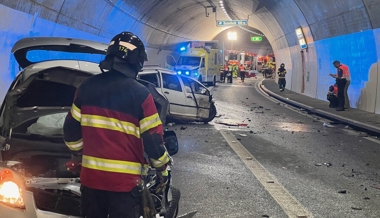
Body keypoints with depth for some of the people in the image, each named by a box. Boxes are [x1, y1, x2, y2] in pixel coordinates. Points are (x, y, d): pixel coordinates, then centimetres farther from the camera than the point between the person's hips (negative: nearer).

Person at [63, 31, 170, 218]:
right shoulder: (140, 94, -11)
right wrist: (162, 169, 7)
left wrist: (78, 153, 28)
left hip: (91, 175, 4)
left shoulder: (86, 87, 2)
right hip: (125, 179, -4)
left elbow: (71, 129, 10)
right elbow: (153, 138, -8)